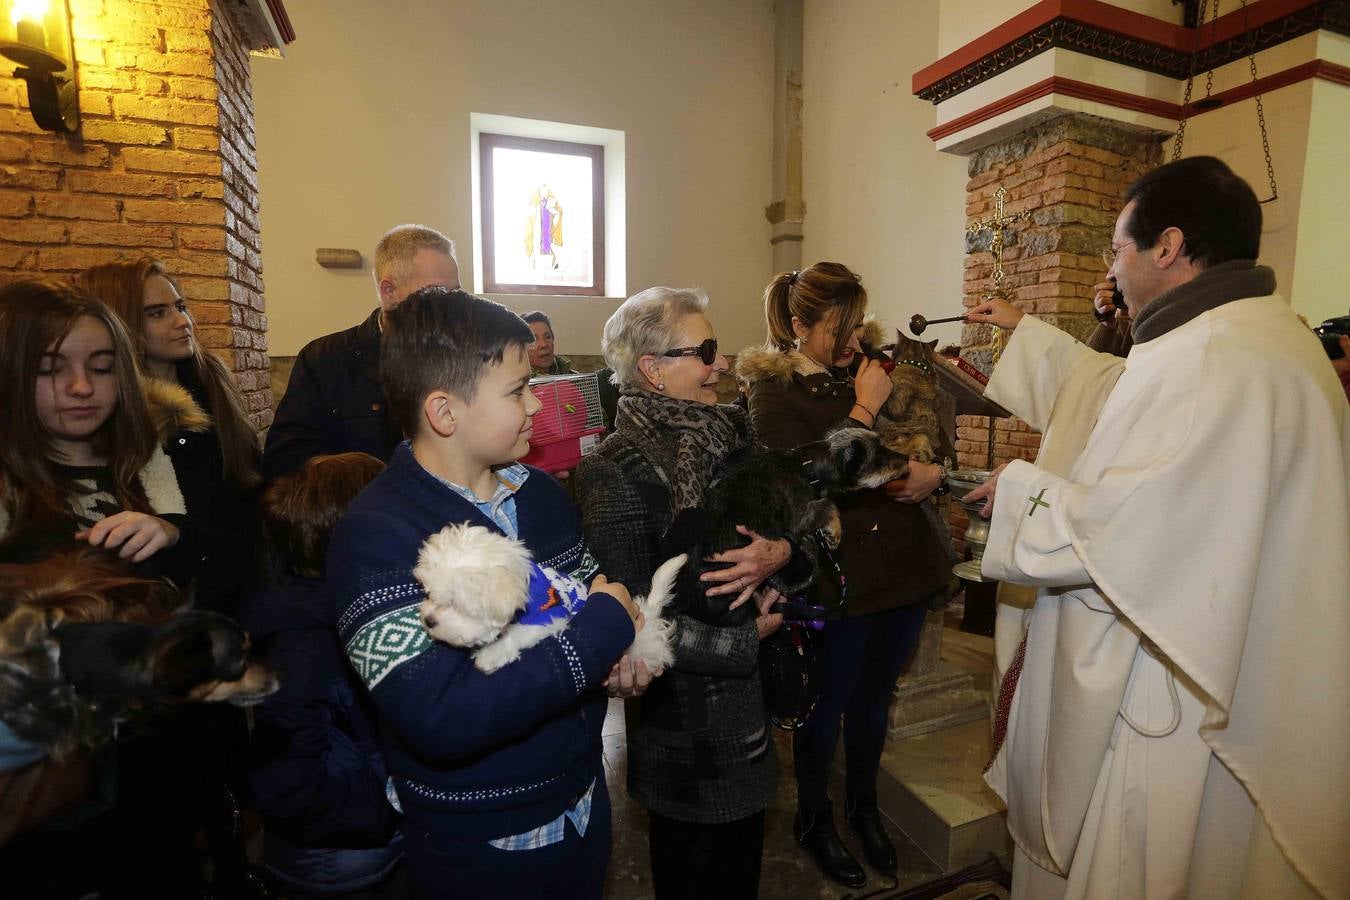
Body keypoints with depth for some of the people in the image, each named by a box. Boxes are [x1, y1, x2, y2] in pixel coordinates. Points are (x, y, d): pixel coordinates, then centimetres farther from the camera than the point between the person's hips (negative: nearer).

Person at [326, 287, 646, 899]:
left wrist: (623, 650, -13)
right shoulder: (375, 538, -23)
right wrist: (602, 630, -26)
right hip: (478, 850, -5)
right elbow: (439, 721, -31)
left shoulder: (540, 492, -4)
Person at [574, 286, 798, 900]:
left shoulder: (732, 430, -2)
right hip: (686, 707, -6)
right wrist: (747, 636, -15)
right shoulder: (618, 470, -21)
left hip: (752, 689, 6)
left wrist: (780, 552, -20)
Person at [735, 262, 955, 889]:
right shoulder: (772, 393, -9)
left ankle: (864, 808, 46)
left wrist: (934, 471, -6)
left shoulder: (865, 371, 7)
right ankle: (814, 820, 39)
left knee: (873, 700, 21)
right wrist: (865, 408, -18)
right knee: (828, 707, 12)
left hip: (904, 565, 5)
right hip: (836, 575, -5)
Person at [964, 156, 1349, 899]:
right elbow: (1119, 392, 25)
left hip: (1169, 711, -10)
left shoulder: (1220, 362, -26)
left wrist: (1020, 487, -14)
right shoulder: (1236, 336, 8)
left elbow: (1122, 530, -31)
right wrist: (1024, 331, 32)